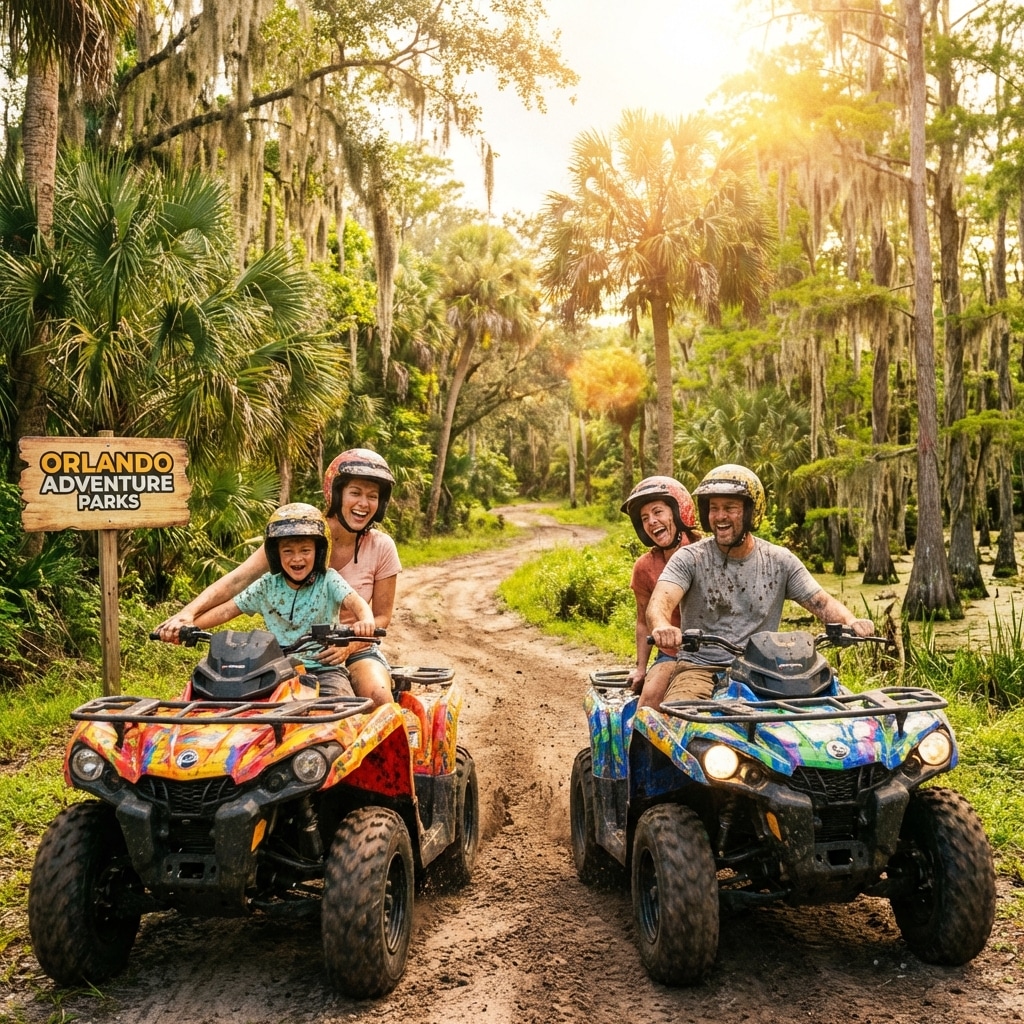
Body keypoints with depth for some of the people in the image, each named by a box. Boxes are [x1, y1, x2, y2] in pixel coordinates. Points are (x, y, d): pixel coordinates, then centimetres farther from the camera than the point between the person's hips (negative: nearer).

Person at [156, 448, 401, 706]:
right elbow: (238, 579, -21)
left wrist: (348, 645, -23)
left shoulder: (381, 547, -8)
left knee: (378, 699, -29)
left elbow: (381, 616, -3)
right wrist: (188, 612, -37)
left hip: (354, 650, 0)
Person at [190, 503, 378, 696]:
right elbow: (227, 610, 7)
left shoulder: (328, 580, -3)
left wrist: (366, 620, -43)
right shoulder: (267, 586, 6)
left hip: (324, 668, -2)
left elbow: (354, 601, -19)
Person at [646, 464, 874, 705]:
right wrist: (662, 626, -42)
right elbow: (659, 602, -17)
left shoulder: (780, 561, 7)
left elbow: (822, 602, 6)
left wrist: (851, 621, -18)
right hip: (701, 668, -2)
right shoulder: (689, 559, -2)